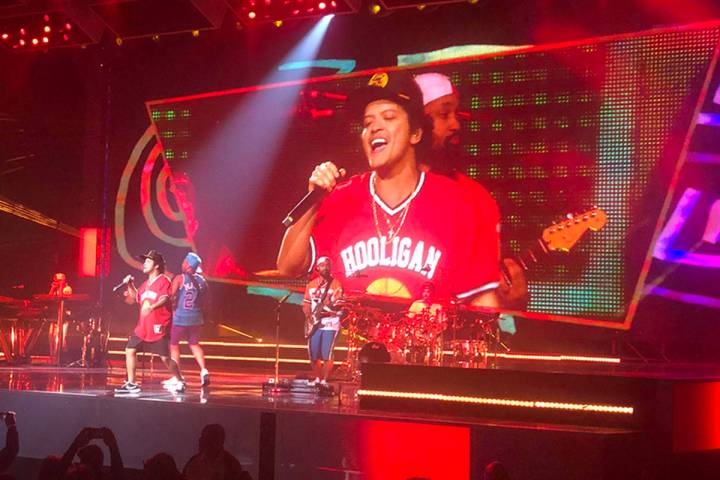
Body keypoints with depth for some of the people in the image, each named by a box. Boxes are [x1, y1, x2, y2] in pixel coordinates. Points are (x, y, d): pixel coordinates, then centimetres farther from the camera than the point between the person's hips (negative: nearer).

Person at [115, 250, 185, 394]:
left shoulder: (163, 280, -9)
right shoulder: (145, 284, 17)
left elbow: (164, 298, -25)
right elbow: (137, 298, 32)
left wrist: (152, 307, -43)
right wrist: (130, 285, 18)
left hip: (159, 327, -8)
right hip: (143, 326, 8)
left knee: (165, 357, -7)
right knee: (130, 350, 3)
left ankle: (180, 381, 13)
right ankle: (131, 384, 10)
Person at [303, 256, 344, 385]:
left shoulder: (336, 284, -2)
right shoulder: (311, 285, 11)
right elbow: (306, 304, 13)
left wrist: (330, 305, -26)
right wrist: (309, 316, -4)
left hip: (330, 324, -4)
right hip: (314, 324, 4)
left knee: (327, 355, -10)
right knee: (313, 355, 3)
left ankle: (324, 380, 0)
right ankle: (317, 379, 21)